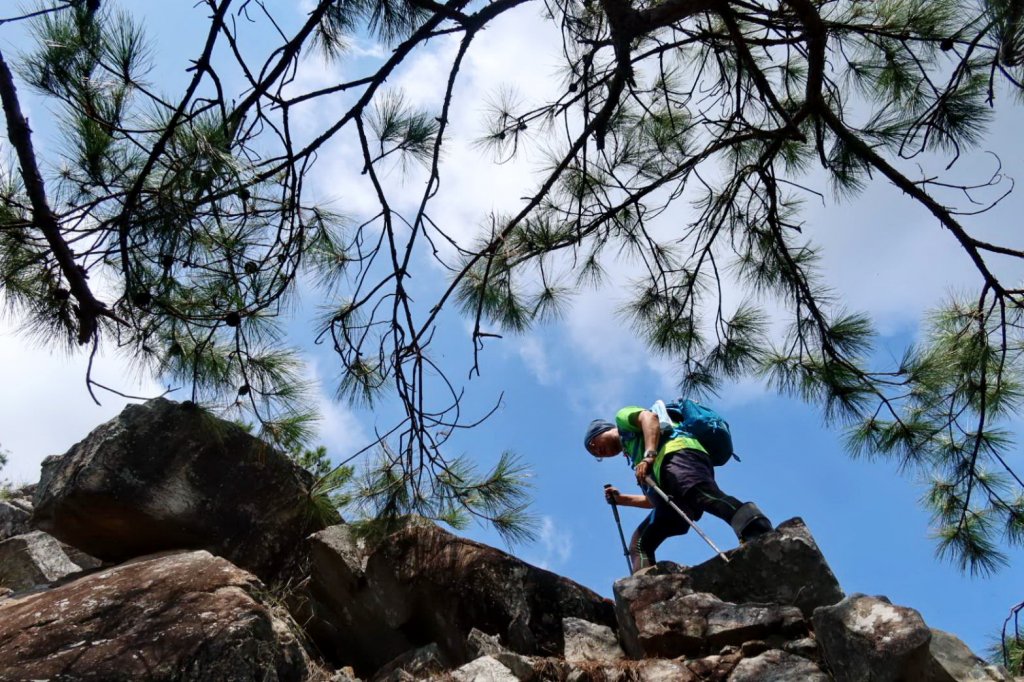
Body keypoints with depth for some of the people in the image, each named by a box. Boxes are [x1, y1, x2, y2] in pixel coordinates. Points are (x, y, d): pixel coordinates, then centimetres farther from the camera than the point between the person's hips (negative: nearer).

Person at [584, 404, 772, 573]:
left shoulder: (623, 417, 25)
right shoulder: (632, 452, 45)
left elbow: (649, 417, 0)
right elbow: (653, 500, 40)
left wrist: (649, 456, -12)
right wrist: (620, 499, 41)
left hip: (677, 454, -9)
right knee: (639, 545, 3)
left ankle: (762, 537, -59)